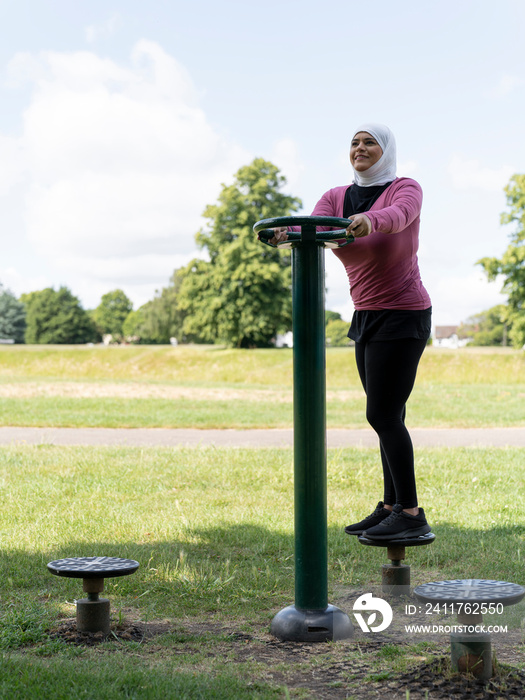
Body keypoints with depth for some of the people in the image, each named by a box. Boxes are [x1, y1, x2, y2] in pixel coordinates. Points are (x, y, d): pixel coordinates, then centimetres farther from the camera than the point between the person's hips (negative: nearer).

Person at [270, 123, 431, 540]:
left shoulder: (406, 189, -6)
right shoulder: (336, 197, 9)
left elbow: (398, 216, -30)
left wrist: (369, 220, -52)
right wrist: (288, 232, -34)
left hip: (402, 315, -7)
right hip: (368, 317, 7)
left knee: (383, 415, -11)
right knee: (387, 417, 9)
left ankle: (411, 514, -4)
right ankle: (391, 507, 16)